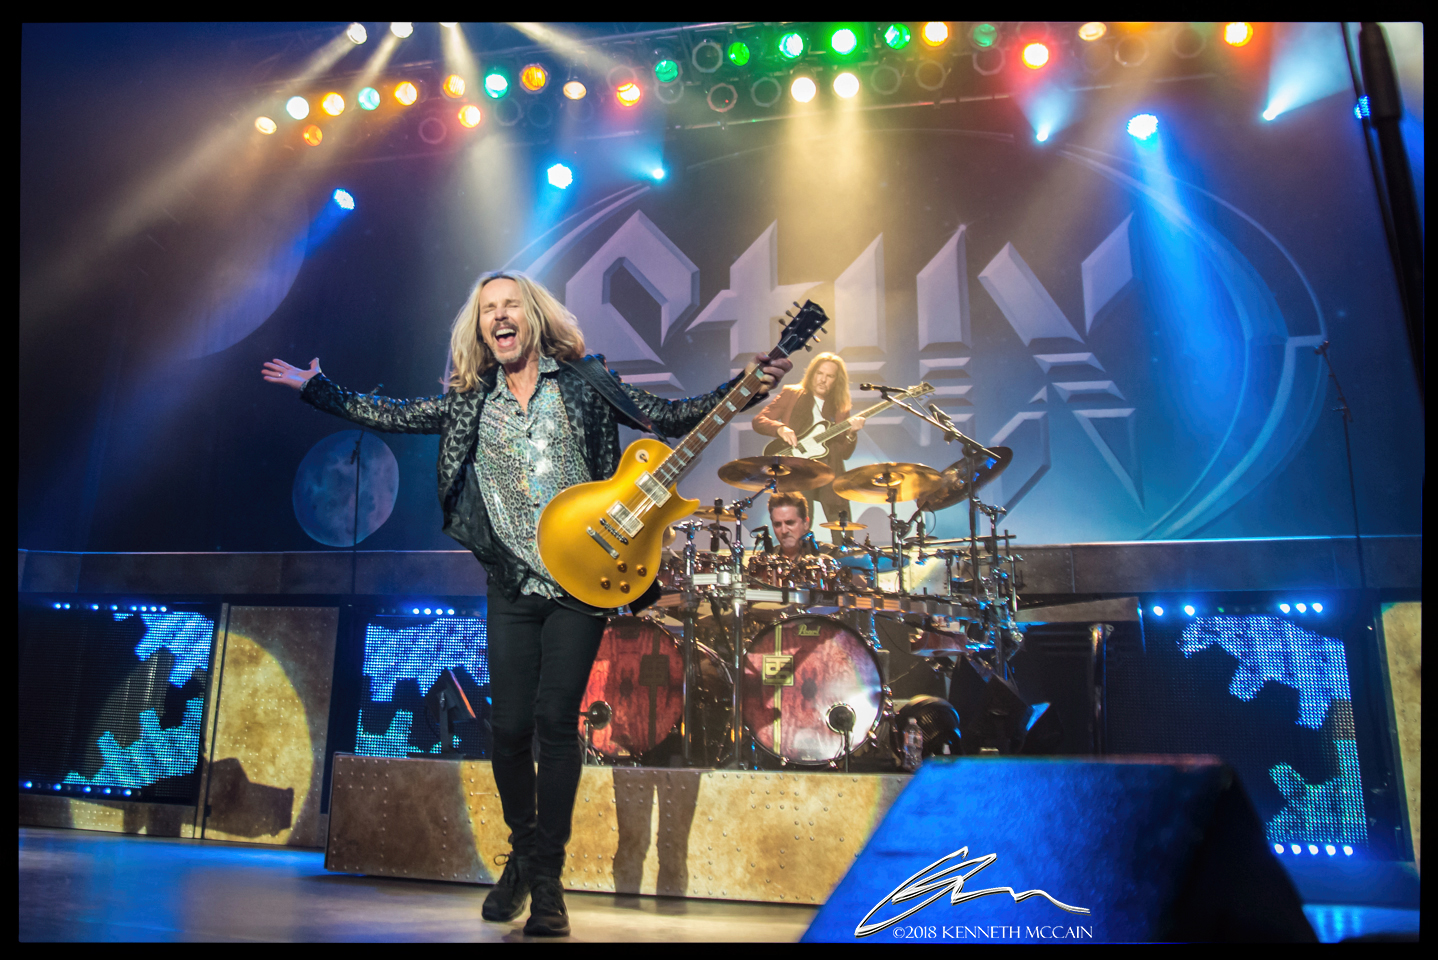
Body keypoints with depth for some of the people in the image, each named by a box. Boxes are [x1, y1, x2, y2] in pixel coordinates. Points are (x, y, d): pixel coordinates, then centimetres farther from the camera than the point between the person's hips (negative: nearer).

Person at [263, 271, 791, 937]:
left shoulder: (584, 381, 4)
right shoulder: (469, 400, 12)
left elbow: (668, 416, 0)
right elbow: (395, 415, 15)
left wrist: (746, 387, -12)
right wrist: (315, 389, 13)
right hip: (513, 584, 3)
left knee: (556, 719, -5)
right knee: (510, 726, 2)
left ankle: (547, 875, 8)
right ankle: (521, 852, 27)